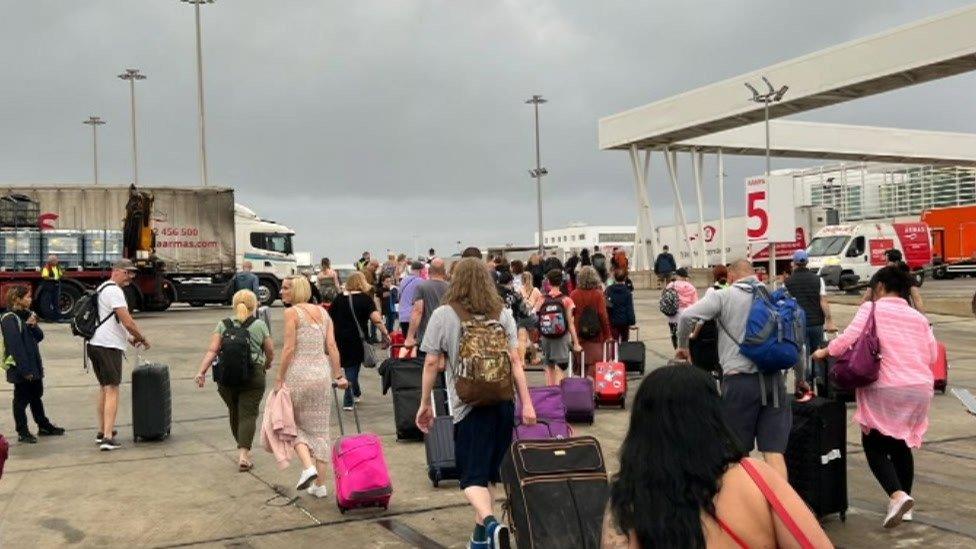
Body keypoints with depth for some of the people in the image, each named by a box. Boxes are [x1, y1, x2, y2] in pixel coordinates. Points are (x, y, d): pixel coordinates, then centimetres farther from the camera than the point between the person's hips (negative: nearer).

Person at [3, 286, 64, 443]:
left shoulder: (26, 314, 12)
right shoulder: (9, 319, -16)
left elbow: (39, 336, 10)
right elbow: (15, 346, -21)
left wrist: (32, 325, -11)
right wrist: (25, 370, -23)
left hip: (34, 365, 9)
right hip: (20, 369, -9)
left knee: (36, 397, 19)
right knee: (21, 400, 1)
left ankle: (44, 426, 30)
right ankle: (22, 432, 10)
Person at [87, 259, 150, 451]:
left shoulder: (102, 289, 20)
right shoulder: (114, 291, -13)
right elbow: (127, 321, -18)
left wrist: (128, 338, 20)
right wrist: (142, 338, -3)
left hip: (95, 344, 10)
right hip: (109, 346, -10)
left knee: (104, 388, 20)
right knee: (112, 390, -9)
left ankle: (101, 432, 28)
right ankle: (108, 438, -13)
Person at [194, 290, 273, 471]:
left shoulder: (223, 325, 6)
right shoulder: (260, 325, 2)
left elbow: (212, 350, -4)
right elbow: (270, 352, 8)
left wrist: (202, 371, -7)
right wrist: (267, 365, 27)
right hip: (253, 377, -3)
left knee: (234, 412, 18)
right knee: (248, 414, -2)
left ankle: (243, 449, 32)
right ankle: (243, 453, -15)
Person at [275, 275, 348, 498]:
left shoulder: (292, 312, -6)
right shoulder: (322, 312, 10)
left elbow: (289, 348, -12)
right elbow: (332, 346, 5)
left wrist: (279, 378, -7)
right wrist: (338, 375, 7)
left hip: (298, 373, -5)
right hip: (322, 372, 5)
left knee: (294, 423, 13)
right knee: (320, 428, 10)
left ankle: (308, 466, -8)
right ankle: (320, 485, 13)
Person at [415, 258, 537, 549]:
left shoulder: (443, 315, -2)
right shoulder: (503, 314, 7)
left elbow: (431, 363, -3)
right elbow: (515, 361, 3)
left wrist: (425, 404, 7)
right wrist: (527, 403, 4)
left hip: (468, 405, -4)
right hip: (504, 403, 4)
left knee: (473, 476, -2)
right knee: (489, 470, 16)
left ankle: (491, 524, -26)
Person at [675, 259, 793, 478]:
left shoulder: (723, 297, 1)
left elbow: (686, 316, -11)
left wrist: (682, 346, 6)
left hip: (740, 380, -3)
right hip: (774, 379, 3)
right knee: (774, 452, 2)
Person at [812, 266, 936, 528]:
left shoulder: (872, 308, -2)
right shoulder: (918, 317, 12)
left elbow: (848, 339, -12)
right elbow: (932, 354, 9)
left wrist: (825, 352, 3)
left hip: (886, 388, -5)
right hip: (920, 388, 5)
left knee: (874, 445, 6)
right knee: (901, 444, 20)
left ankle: (897, 495, -14)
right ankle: (905, 505, 24)